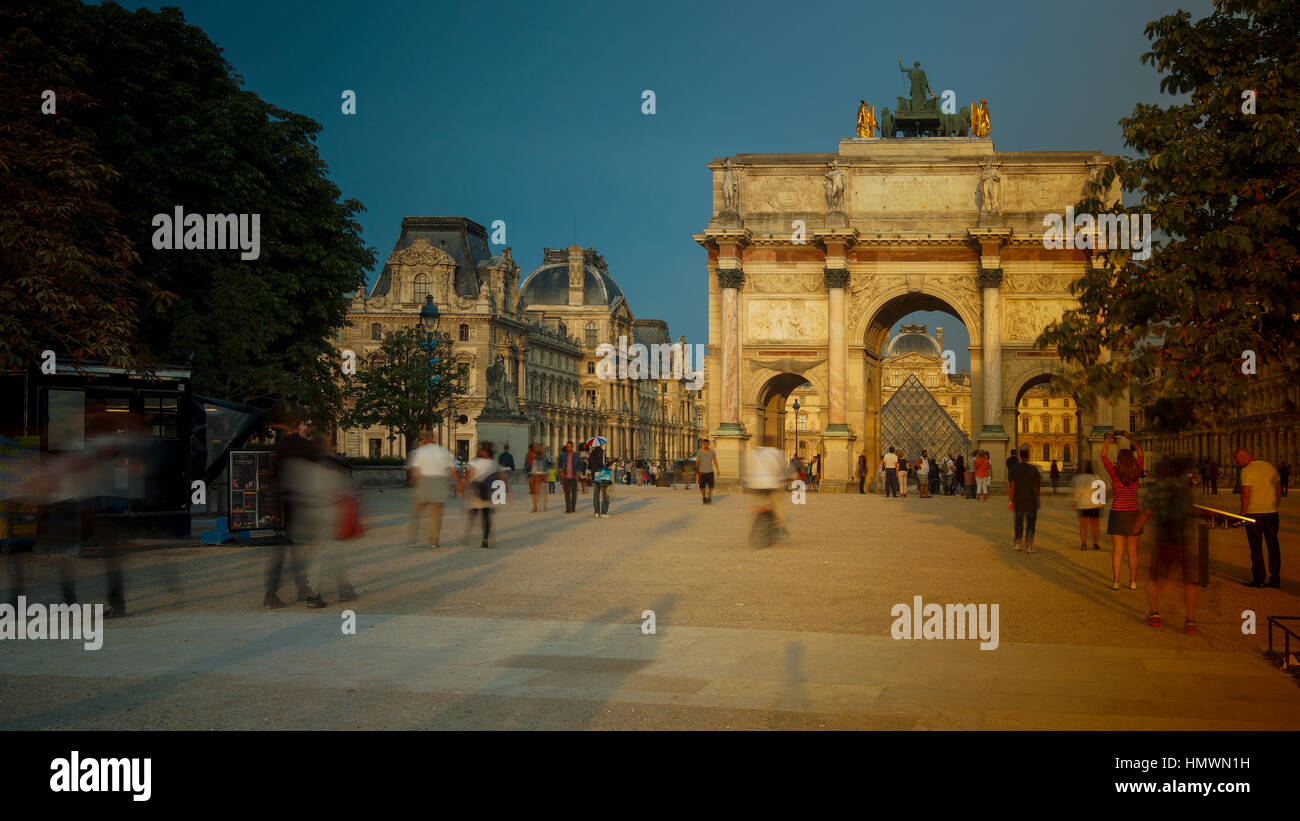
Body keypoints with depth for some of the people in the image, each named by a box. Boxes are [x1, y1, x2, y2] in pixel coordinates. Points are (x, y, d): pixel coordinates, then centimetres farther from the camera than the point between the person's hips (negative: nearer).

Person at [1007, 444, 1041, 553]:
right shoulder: (1033, 469, -10)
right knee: (1030, 524, 5)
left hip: (1018, 501, 2)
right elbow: (1038, 486, -4)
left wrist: (1010, 501, -7)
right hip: (1031, 501, -2)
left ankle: (1017, 542, 29)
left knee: (1019, 522, 19)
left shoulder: (1013, 469, -7)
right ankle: (1028, 546, 2)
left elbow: (1011, 486, -10)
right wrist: (1039, 499, 10)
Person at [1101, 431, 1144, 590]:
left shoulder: (1115, 472, -10)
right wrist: (1130, 438, 17)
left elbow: (1103, 455, 0)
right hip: (1133, 514, 2)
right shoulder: (1136, 472, -4)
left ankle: (1116, 582, -2)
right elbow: (1140, 453, 11)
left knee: (1118, 550, 0)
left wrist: (1109, 439, 11)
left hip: (1117, 514, -2)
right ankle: (1133, 582, 9)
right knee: (1132, 552, 7)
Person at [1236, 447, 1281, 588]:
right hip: (1272, 513, 6)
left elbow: (1246, 494, -17)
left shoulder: (1247, 471, -12)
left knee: (1256, 548, 2)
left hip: (1254, 513, -6)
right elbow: (1279, 489, 14)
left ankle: (1259, 580, 4)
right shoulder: (1271, 467, 8)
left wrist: (1243, 513, -9)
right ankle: (1275, 579, 13)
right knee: (1273, 546, 11)